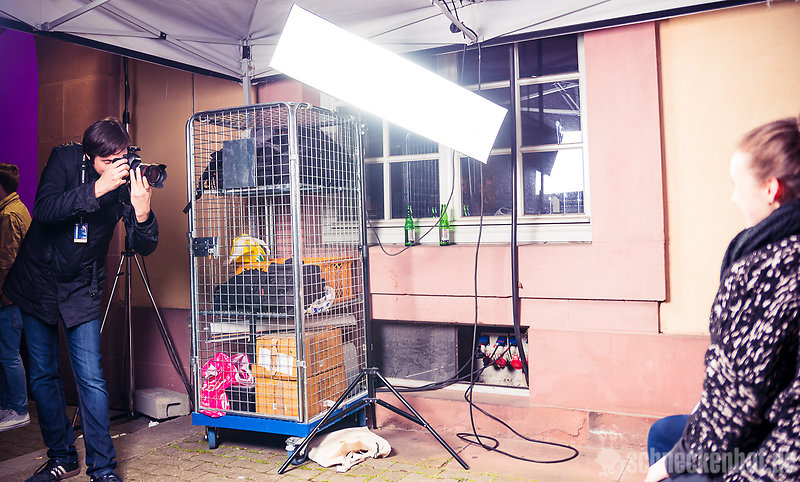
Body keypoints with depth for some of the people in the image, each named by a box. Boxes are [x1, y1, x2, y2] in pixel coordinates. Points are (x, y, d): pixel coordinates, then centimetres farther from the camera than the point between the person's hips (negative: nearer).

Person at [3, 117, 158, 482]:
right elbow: (45, 211, -28)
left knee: (91, 379, -7)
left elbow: (143, 247, -16)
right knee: (42, 375, 8)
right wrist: (98, 188, -38)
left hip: (82, 288, -1)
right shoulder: (64, 159, -12)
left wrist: (141, 211, -36)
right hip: (37, 281, 1)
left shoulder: (126, 180, -12)